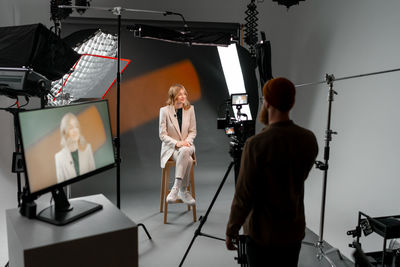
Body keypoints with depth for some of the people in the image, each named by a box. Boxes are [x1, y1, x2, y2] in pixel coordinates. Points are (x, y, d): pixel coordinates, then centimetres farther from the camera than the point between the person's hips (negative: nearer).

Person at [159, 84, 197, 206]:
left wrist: (187, 141, -13)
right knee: (188, 160, -34)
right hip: (170, 147, -2)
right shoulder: (164, 110, -5)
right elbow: (162, 135, -6)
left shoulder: (190, 109, 4)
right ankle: (183, 191, -21)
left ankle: (176, 188, -31)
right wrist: (176, 143, -21)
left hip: (186, 145, 2)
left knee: (184, 151, -36)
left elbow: (193, 131, 8)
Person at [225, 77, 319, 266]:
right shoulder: (309, 139, -6)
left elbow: (244, 195, -20)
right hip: (294, 231, 5)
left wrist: (231, 230, -4)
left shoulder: (256, 144, -24)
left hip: (263, 235, -5)